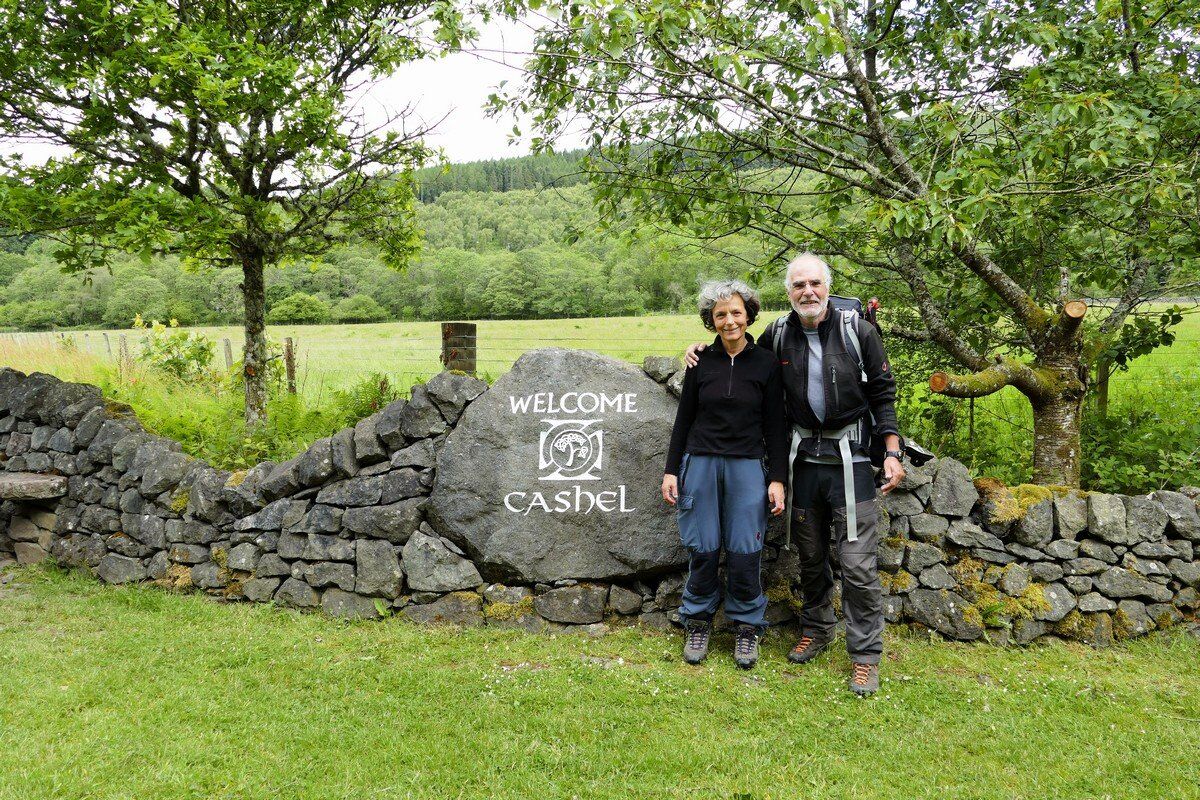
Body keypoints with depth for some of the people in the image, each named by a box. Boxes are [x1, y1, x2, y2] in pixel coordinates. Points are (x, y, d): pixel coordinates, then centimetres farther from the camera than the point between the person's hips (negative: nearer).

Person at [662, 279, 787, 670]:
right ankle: (698, 624, 20)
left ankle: (746, 627, 17)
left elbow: (775, 426, 2)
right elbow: (684, 419, 9)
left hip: (747, 466, -1)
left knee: (745, 553, -1)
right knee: (702, 550, 3)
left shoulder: (766, 363, 1)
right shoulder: (700, 363, 5)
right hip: (700, 462, 1)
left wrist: (777, 479, -3)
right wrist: (671, 470, 4)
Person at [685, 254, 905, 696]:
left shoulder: (858, 331, -6)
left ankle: (865, 655, 9)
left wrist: (892, 453, -8)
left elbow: (883, 394, -1)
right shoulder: (778, 335, 2)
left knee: (857, 563, -4)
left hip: (849, 458, -3)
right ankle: (816, 630, 35)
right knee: (810, 555, 16)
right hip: (803, 457, 3)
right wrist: (703, 348, 6)